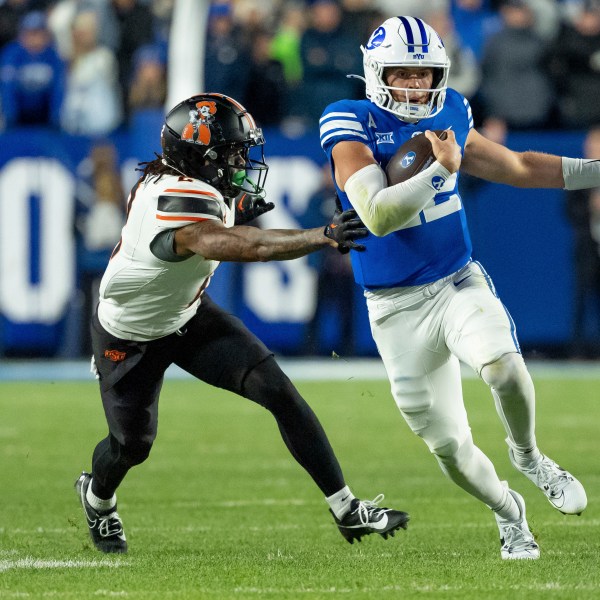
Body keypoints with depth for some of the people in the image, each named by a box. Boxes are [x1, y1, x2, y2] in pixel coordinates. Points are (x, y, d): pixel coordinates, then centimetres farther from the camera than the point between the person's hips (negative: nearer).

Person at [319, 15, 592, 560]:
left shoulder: (448, 116, 4)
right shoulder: (352, 127, -13)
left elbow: (516, 167, 20)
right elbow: (378, 216, -26)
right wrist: (441, 168, -25)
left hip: (459, 282, 2)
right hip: (397, 307, -2)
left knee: (503, 366, -31)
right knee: (448, 446, 4)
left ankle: (528, 458, -1)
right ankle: (508, 513, 35)